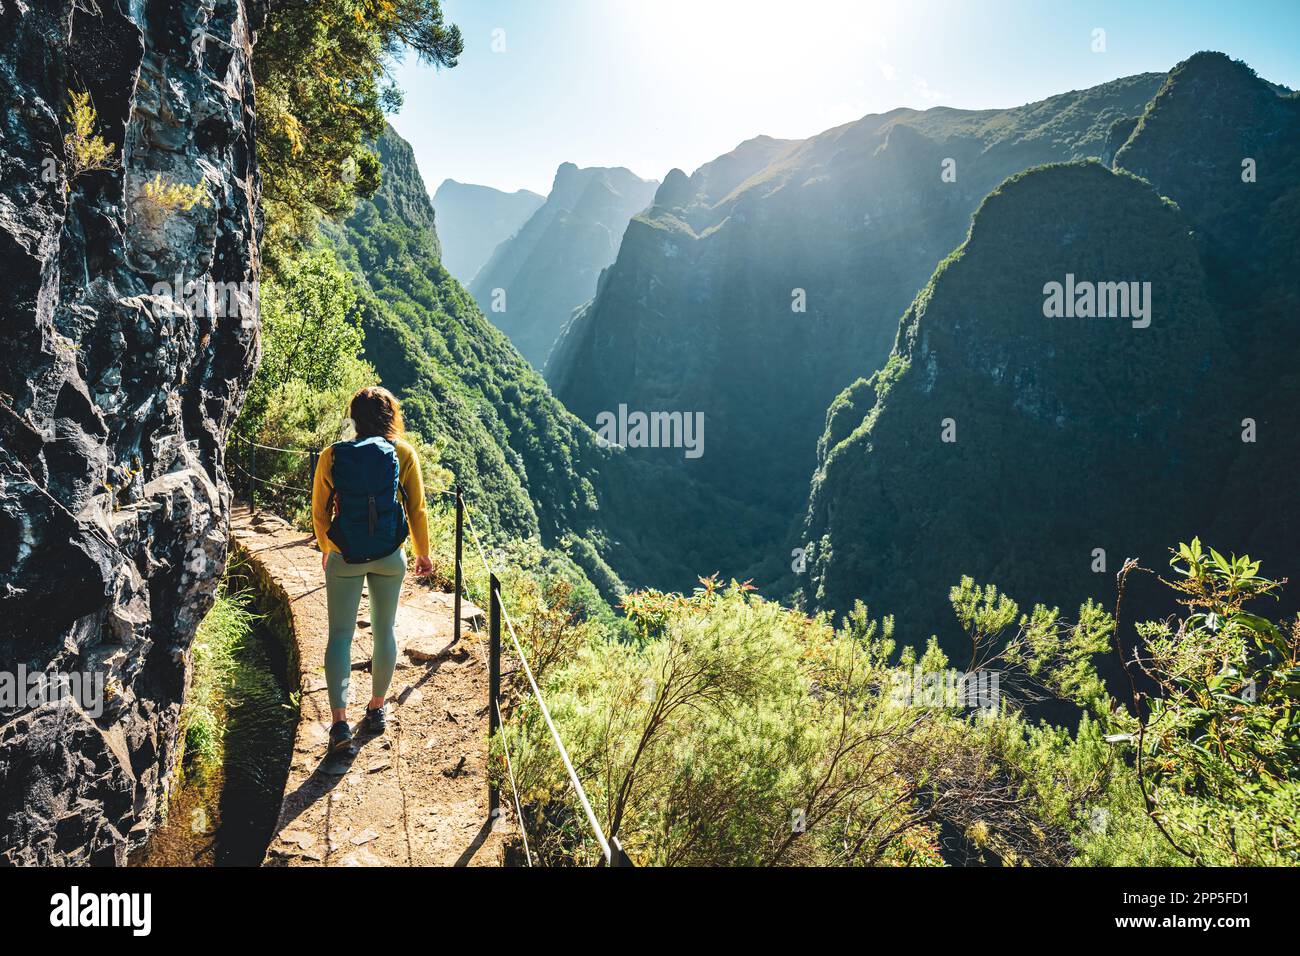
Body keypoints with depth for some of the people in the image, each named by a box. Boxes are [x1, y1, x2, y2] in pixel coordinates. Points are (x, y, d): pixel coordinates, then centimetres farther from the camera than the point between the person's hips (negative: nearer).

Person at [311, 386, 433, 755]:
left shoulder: (331, 456, -4)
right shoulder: (403, 453, -6)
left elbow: (319, 512, 4)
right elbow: (416, 509, -2)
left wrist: (326, 549, 22)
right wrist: (423, 553, 12)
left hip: (344, 558, 0)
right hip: (389, 558, 1)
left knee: (340, 635, 6)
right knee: (384, 631, 15)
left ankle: (340, 721, -3)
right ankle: (377, 709, 28)